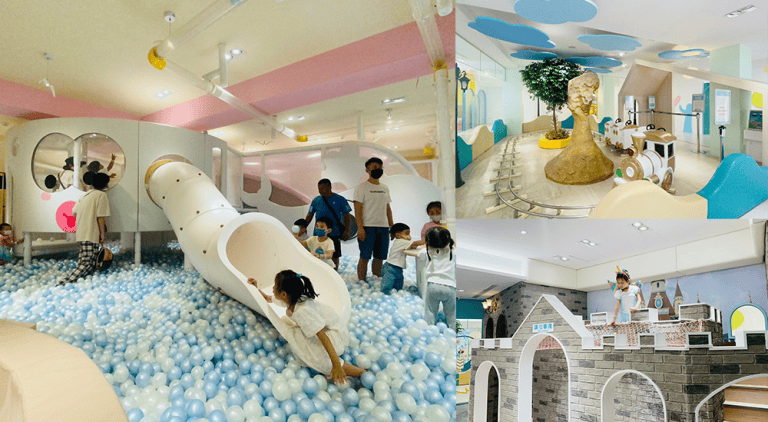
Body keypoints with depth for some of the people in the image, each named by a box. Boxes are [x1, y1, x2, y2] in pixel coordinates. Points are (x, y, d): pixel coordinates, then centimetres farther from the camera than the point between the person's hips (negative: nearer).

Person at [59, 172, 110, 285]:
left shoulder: (85, 195, 17)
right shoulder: (102, 195, -6)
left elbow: (74, 212, 22)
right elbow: (101, 217, -13)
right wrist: (102, 234, -9)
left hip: (81, 233, 9)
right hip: (91, 235, -9)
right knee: (87, 264, -14)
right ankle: (63, 284, -25)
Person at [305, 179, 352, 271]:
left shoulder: (340, 200, -2)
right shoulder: (316, 200, 5)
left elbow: (347, 216, 0)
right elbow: (309, 216, 12)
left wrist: (347, 231, -9)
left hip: (334, 234, -2)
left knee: (334, 256, 3)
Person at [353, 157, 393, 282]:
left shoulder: (385, 188, 17)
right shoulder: (362, 187, -1)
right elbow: (358, 209, -8)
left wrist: (392, 227, 13)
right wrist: (360, 228, -17)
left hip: (383, 227, 6)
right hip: (368, 227, -6)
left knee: (379, 258, 8)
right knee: (364, 257, -4)